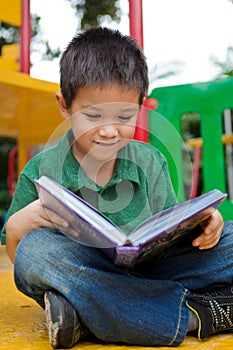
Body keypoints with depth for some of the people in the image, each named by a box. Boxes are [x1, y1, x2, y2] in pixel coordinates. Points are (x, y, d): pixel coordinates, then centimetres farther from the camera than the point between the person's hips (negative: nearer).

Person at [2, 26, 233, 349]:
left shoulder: (151, 163, 3)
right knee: (34, 248, -33)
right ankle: (197, 315, -27)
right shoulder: (40, 172, -3)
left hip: (148, 274, 2)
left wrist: (199, 225, -17)